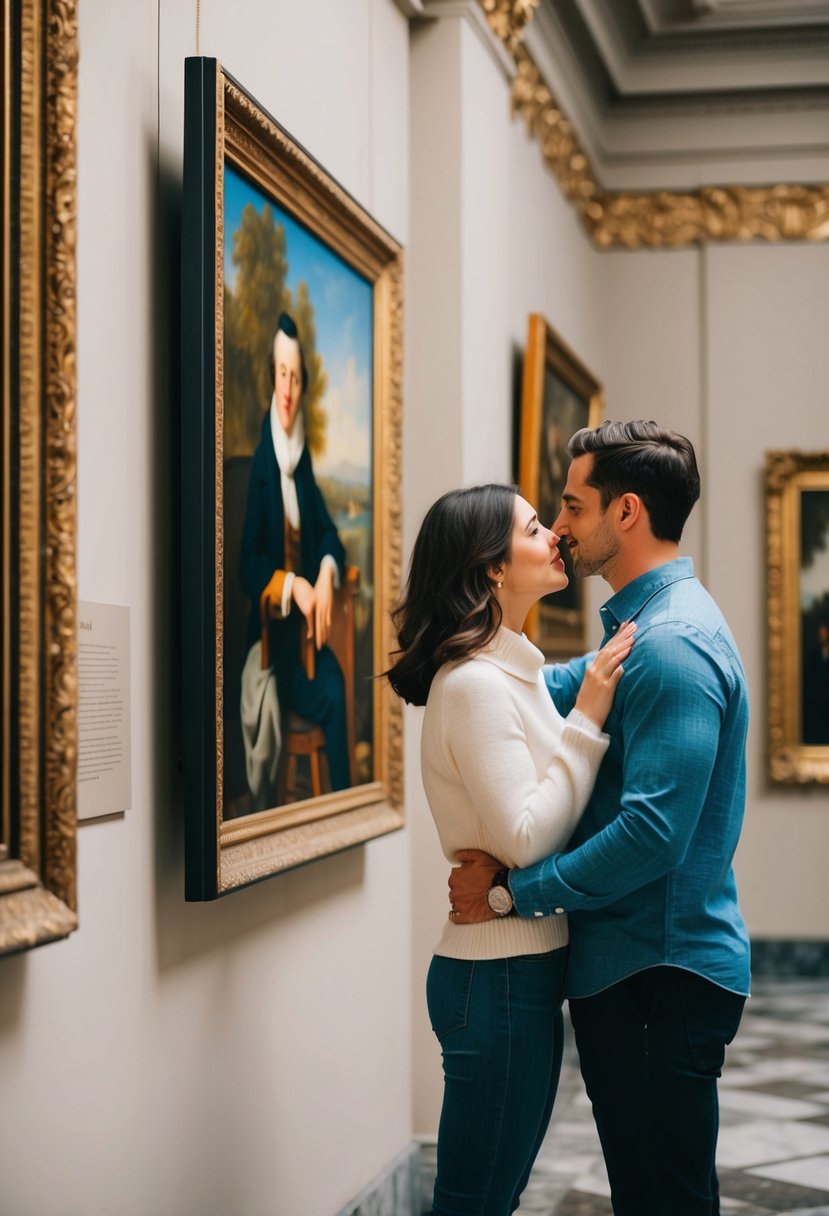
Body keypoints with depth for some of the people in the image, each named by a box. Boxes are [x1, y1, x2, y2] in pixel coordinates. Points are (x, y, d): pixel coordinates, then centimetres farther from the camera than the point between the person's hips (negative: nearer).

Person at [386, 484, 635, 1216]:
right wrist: (587, 720, -19)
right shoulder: (474, 684, -18)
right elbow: (524, 838, -22)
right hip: (499, 978, -10)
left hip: (523, 970, 10)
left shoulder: (514, 671, 12)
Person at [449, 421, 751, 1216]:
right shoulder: (646, 627, 15)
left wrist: (510, 891, -19)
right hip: (630, 969, 10)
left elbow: (652, 833, -27)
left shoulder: (672, 646, -21)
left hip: (659, 982, -10)